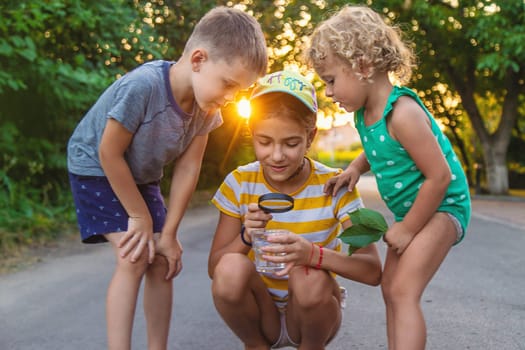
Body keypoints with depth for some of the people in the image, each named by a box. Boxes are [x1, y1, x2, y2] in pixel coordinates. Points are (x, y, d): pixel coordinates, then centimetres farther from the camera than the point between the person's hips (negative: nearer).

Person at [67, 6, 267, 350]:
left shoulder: (208, 106, -17)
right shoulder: (142, 86, -36)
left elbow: (187, 169, -12)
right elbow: (109, 153, -27)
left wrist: (168, 234, -11)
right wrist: (141, 217, -17)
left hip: (141, 178, 6)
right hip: (96, 170, -6)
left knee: (163, 261, 1)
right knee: (134, 257, -18)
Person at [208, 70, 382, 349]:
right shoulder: (240, 183, -9)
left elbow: (372, 271, -22)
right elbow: (214, 269, -11)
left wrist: (314, 254, -40)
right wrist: (246, 236, -32)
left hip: (314, 315, 0)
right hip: (260, 315, 1)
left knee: (310, 277, -32)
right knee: (231, 269, -29)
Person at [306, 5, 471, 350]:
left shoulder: (403, 113, -28)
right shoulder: (365, 112, 0)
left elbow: (440, 176, -27)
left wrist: (407, 228, -18)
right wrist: (355, 168, 1)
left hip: (442, 207, -10)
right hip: (412, 211, 10)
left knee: (403, 291, -20)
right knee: (391, 289, 13)